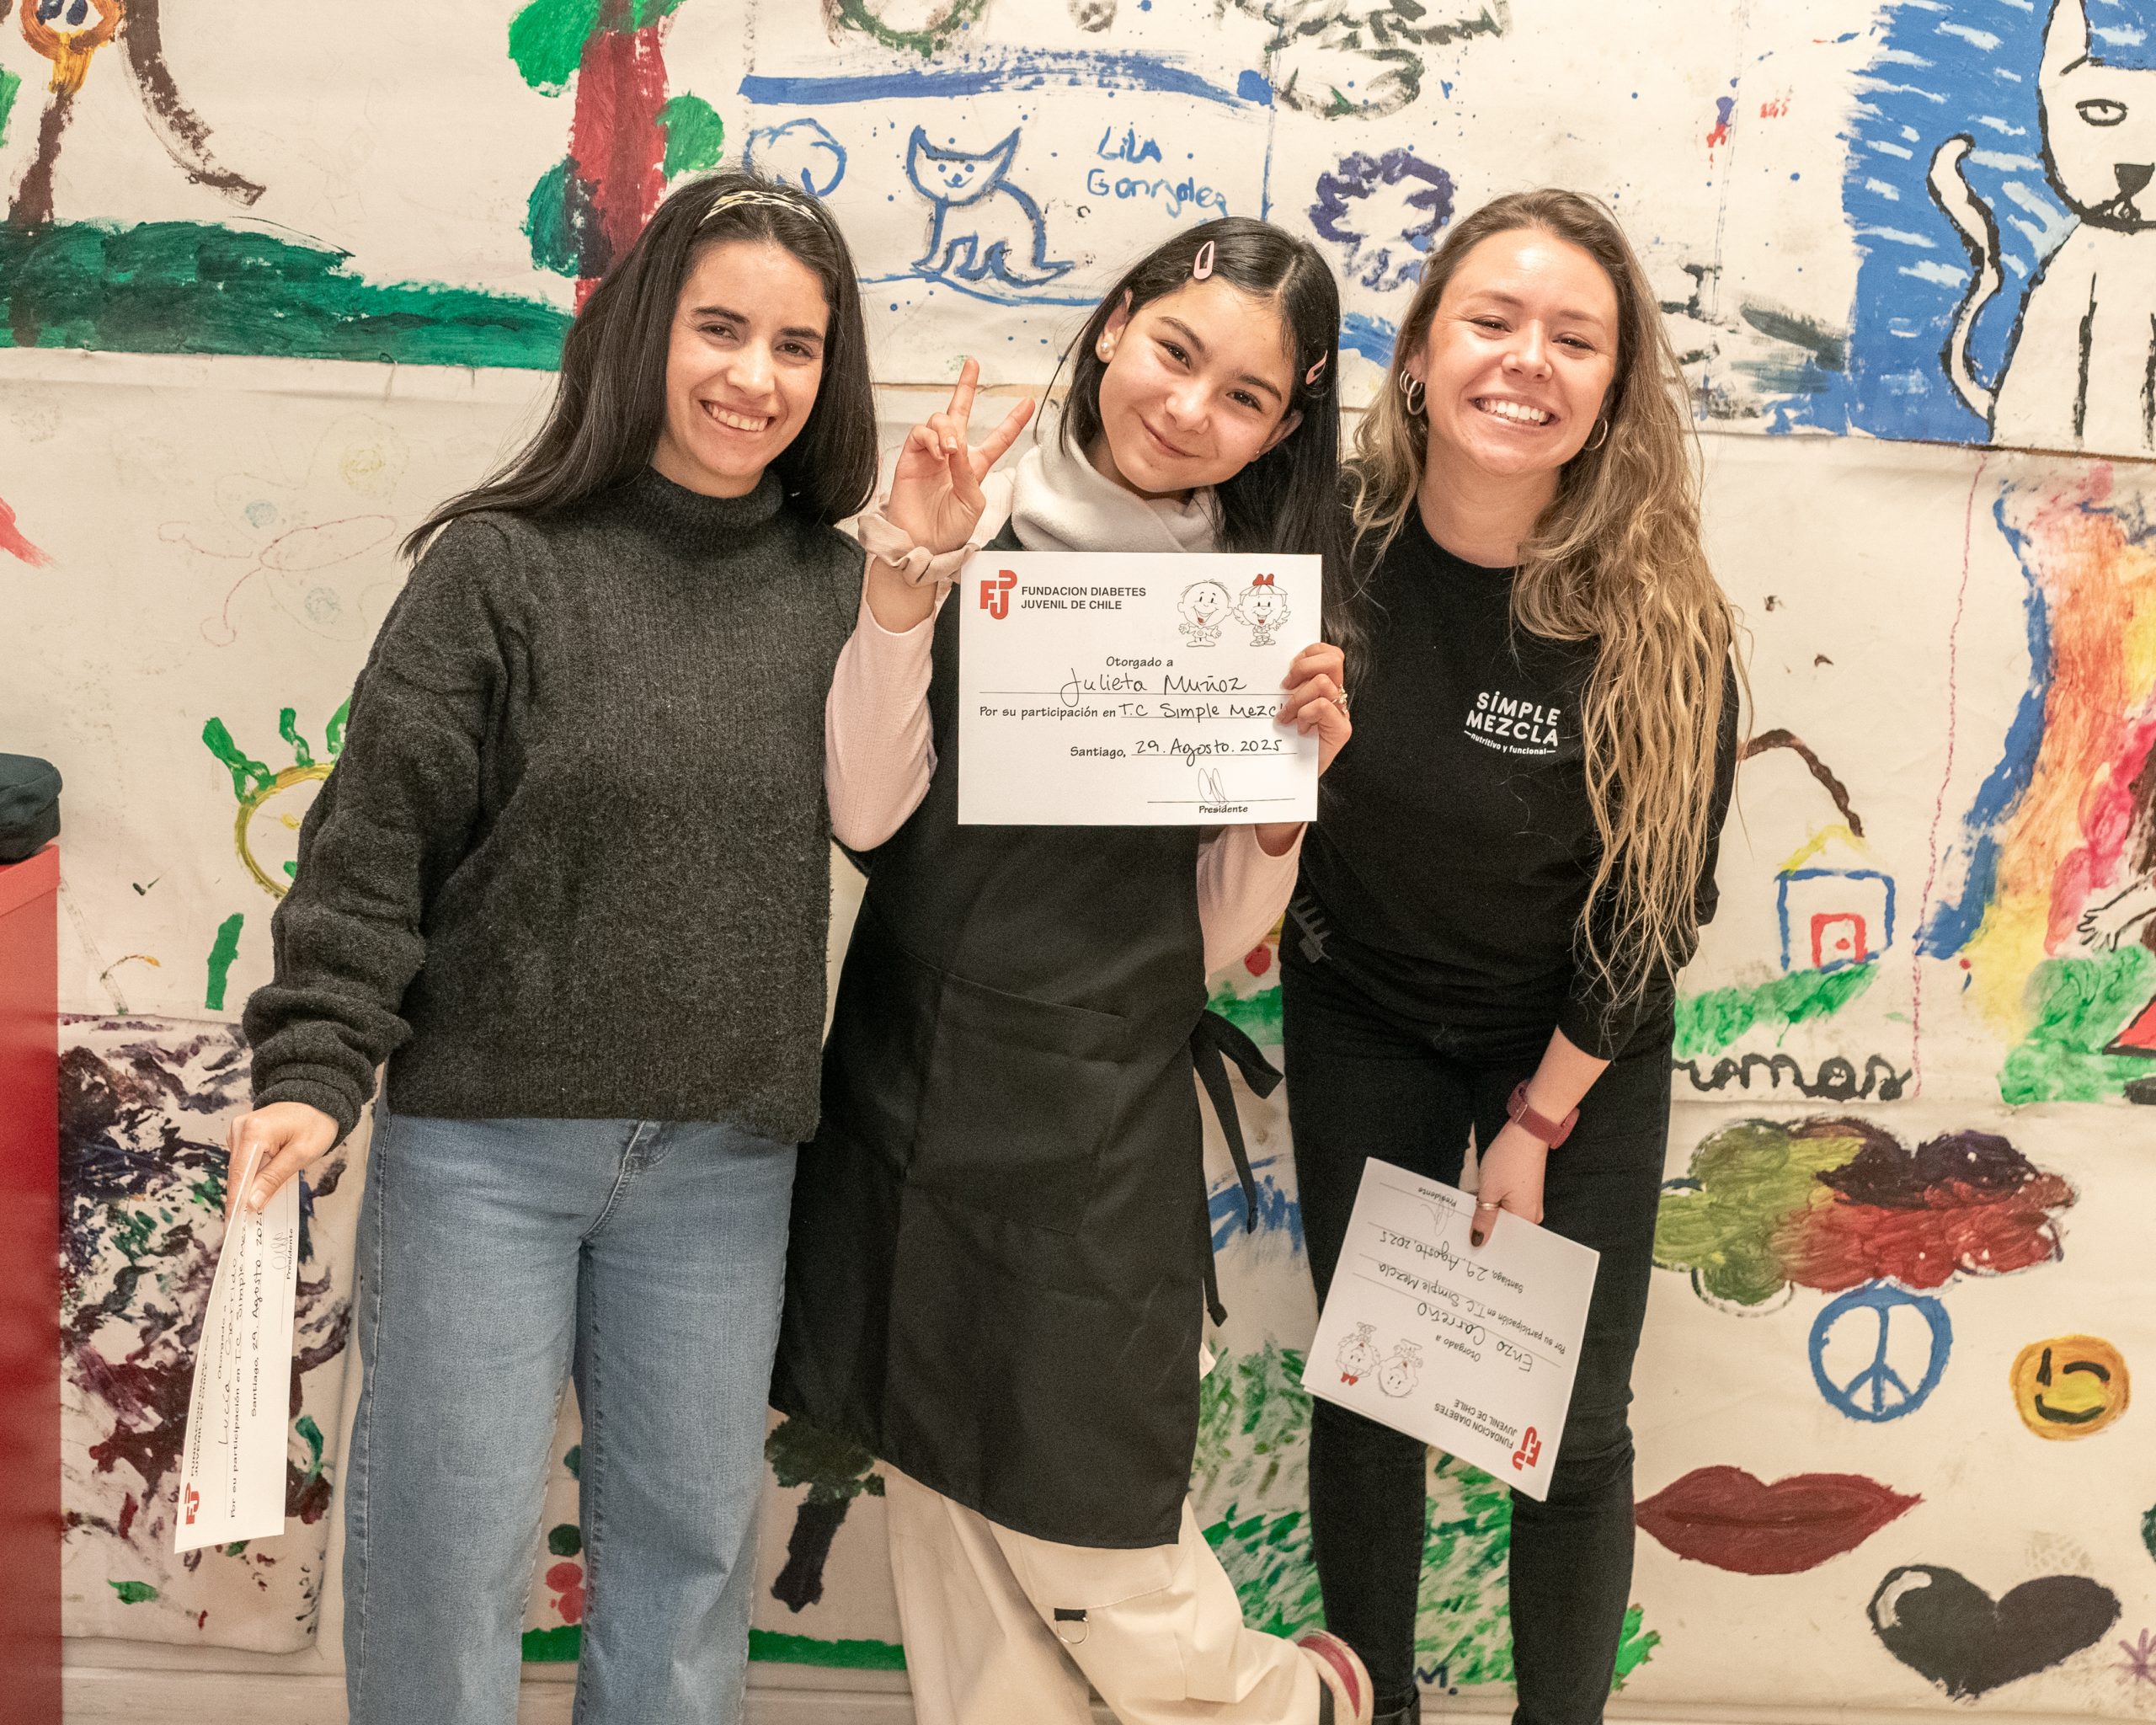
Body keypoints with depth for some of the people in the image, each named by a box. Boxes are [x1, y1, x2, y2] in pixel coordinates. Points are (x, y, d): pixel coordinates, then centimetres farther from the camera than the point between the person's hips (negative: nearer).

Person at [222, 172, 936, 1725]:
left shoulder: (844, 591, 4)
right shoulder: (503, 567, -5)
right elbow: (376, 835, -6)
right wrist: (315, 1066, -13)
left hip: (725, 1158, 3)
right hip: (485, 1138, -3)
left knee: (690, 1539, 15)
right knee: (453, 1537, 7)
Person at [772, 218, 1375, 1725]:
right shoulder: (978, 522, -4)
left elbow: (1221, 933, 4)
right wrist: (906, 572, -18)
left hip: (1104, 1113, -1)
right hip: (909, 1076, 1)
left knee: (1073, 1523, 7)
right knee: (947, 1505, 14)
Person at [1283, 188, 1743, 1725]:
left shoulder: (1663, 620, -21)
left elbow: (1658, 901, -11)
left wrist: (1539, 1118, -8)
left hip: (1582, 1049, -1)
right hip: (1362, 1020, 1)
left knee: (1574, 1424, 5)